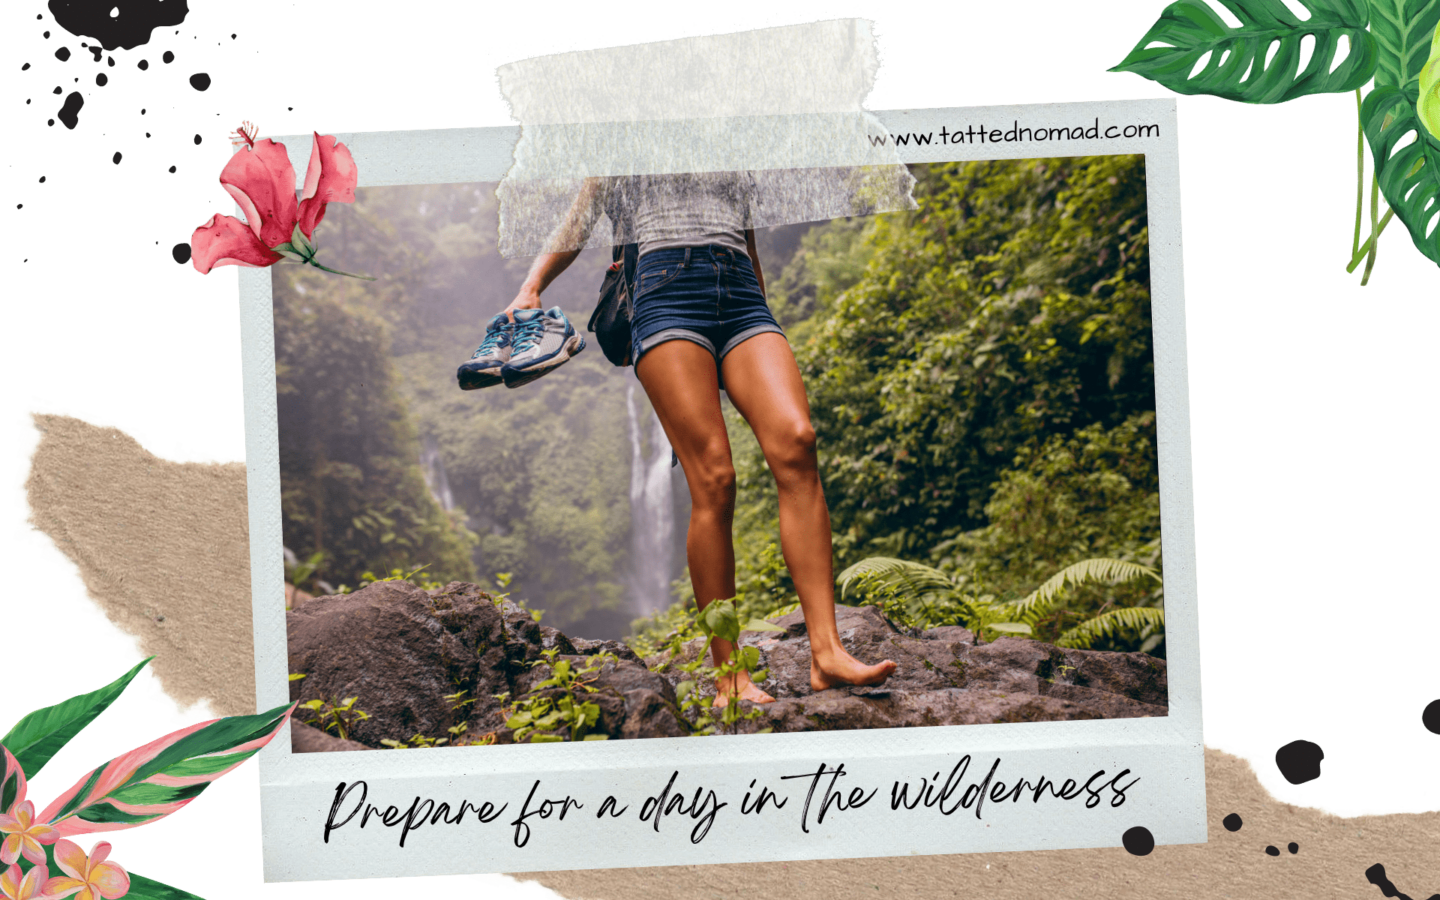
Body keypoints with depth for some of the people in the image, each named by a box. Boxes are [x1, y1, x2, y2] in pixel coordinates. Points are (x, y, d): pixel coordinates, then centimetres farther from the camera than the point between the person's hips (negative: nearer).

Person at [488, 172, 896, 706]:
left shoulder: (738, 170, 32)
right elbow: (573, 229, 21)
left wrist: (768, 342, 31)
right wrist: (530, 288, 3)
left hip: (743, 300, 3)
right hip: (667, 294, -3)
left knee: (794, 442, -24)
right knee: (713, 481, -17)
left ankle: (826, 652, -31)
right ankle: (729, 678, -16)